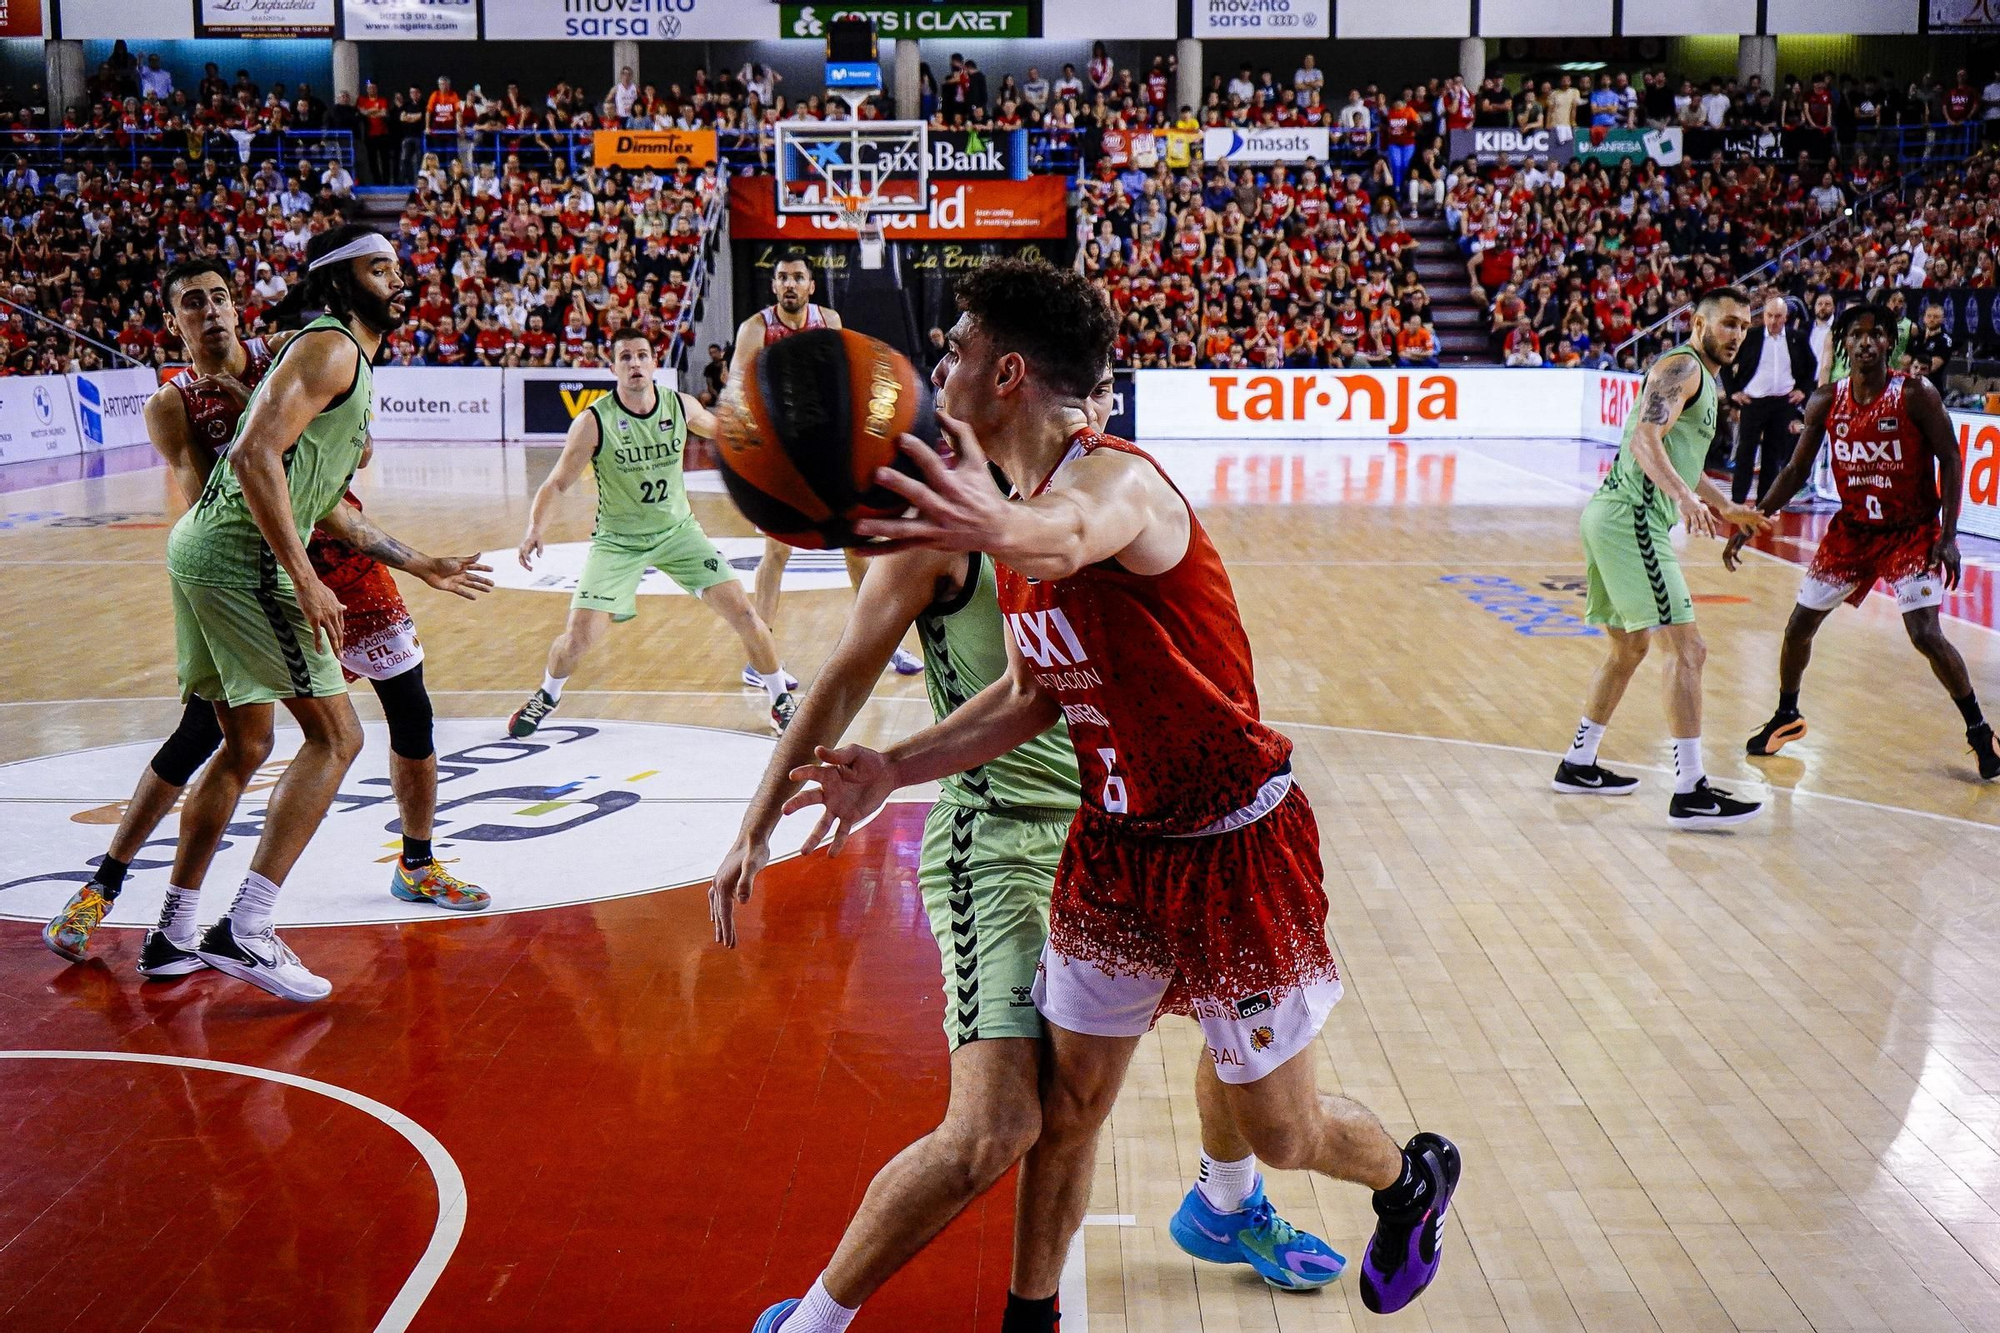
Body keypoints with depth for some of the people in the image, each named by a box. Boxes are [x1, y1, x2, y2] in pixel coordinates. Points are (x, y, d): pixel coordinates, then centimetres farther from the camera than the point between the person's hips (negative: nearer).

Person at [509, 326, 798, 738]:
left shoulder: (682, 406, -8)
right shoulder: (593, 422, -18)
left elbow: (716, 430, 15)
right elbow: (557, 483, -15)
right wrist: (535, 527, -31)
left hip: (677, 530, 2)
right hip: (617, 541, -2)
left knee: (743, 612, -8)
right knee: (578, 637, -9)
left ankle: (782, 700, 12)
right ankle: (547, 695, 25)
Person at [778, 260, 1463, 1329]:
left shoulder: (1118, 478, -25)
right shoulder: (1012, 517, 2)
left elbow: (1070, 539, -52)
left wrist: (1004, 530, -75)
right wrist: (895, 770, 1)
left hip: (1233, 848, -7)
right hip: (1115, 844, 7)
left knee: (1278, 1133, 10)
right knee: (1065, 1102, 10)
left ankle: (1413, 1180, 42)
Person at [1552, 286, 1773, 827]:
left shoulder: (1705, 380, 24)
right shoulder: (1682, 366, -8)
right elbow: (1645, 441, -24)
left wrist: (1728, 508, 34)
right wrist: (1684, 497, -37)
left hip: (1613, 517, 11)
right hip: (1631, 520, -11)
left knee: (1629, 647, 21)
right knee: (1687, 648, -12)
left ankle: (1578, 766, 30)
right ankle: (1689, 794, -12)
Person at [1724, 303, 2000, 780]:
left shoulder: (1916, 394, -15)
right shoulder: (1826, 401, -4)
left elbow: (1951, 461, -11)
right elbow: (1797, 470, 4)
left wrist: (1948, 535, -18)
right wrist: (1751, 523, -3)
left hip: (1911, 531, -4)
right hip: (1851, 529, 4)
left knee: (1927, 635, -16)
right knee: (1798, 626, 4)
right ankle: (1786, 717, 28)